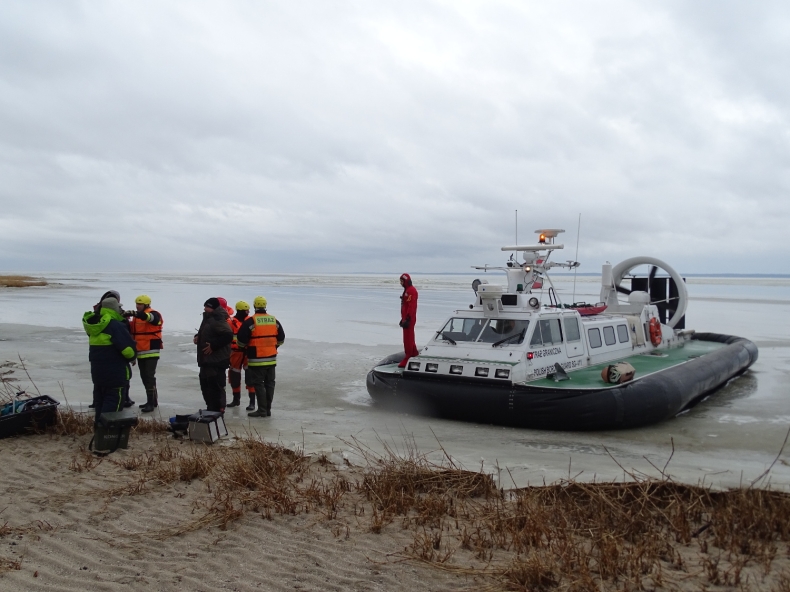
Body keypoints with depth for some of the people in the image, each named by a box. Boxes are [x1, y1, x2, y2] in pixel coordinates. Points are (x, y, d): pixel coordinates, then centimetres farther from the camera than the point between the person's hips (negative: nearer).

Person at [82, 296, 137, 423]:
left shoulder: (95, 324, 9)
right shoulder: (116, 326, -18)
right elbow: (129, 349, -21)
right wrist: (132, 357, 0)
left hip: (98, 371, 9)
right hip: (116, 373, -8)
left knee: (100, 400, 18)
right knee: (113, 403, -4)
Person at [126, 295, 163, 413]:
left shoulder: (153, 314, -12)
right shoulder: (136, 316, 15)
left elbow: (148, 317, -34)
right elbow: (131, 329, 14)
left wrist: (134, 314, -47)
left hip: (151, 351, -9)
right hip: (141, 352, 9)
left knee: (149, 376, -10)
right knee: (144, 377, 14)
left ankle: (151, 402, -7)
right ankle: (152, 400, 25)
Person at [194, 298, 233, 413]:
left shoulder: (218, 320, -19)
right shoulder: (208, 319, 16)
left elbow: (228, 335, -30)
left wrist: (213, 345, -24)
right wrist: (198, 337, 10)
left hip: (216, 360, -12)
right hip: (207, 359, 12)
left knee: (215, 386, -8)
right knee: (205, 384, 19)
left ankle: (218, 410, 0)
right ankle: (211, 408, 30)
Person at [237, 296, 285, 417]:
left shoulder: (251, 321, -12)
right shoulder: (274, 320, 6)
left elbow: (241, 339, -10)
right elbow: (281, 338, 14)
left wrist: (243, 347, 10)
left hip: (257, 359, -6)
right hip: (271, 358, 6)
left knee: (258, 384, 0)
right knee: (269, 383, 12)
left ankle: (262, 410, -1)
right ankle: (268, 409, 18)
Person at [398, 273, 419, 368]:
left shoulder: (411, 290, -16)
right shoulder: (407, 290, 18)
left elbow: (411, 306, -23)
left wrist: (407, 319, -25)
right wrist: (403, 318, 23)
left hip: (409, 319, -11)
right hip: (406, 318, 11)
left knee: (408, 339, -7)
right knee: (409, 338, 17)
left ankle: (407, 360, -4)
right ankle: (415, 356, 26)